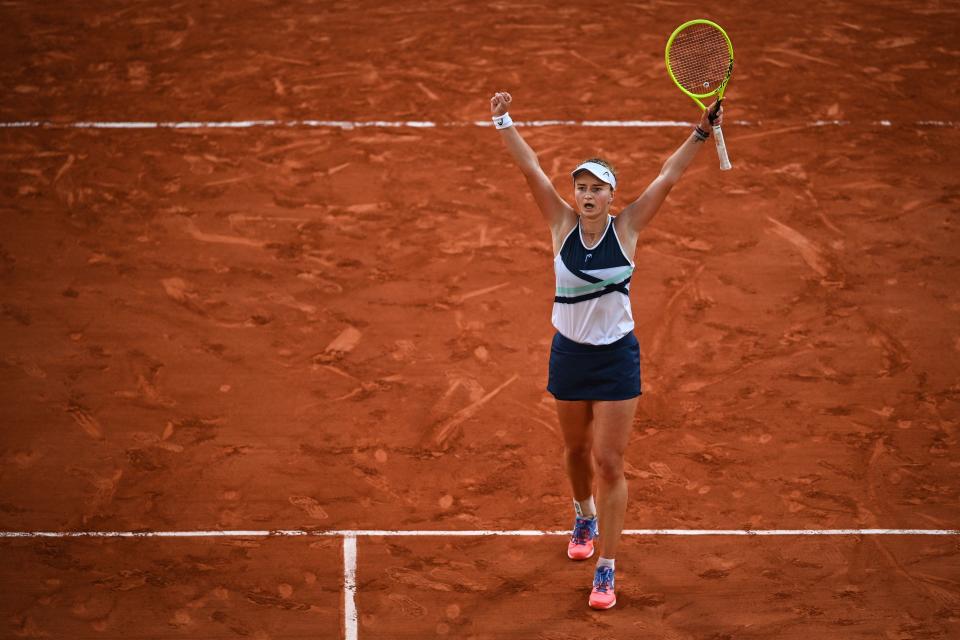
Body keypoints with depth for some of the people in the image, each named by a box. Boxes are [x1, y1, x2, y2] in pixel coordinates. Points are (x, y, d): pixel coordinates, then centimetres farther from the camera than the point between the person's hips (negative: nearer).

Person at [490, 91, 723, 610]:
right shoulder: (562, 224, -6)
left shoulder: (626, 228, -9)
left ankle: (605, 572, 1)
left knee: (609, 463, -4)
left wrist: (701, 132, -20)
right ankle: (585, 518, 52)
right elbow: (530, 169, -12)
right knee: (576, 451, 20)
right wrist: (503, 121, -19)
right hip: (569, 354, 2)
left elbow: (668, 177, -12)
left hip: (617, 357, -2)